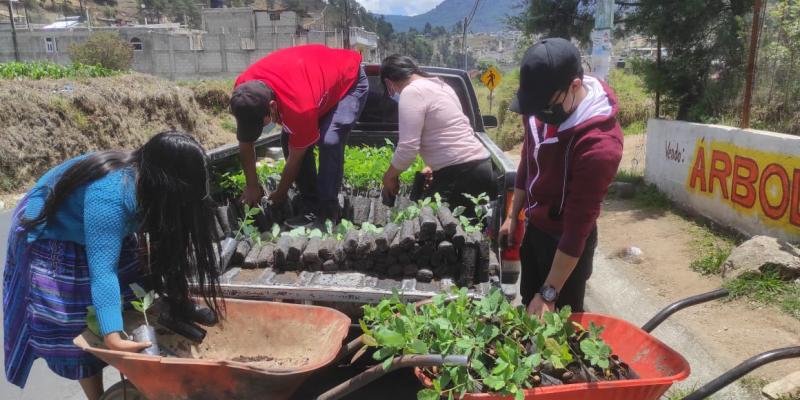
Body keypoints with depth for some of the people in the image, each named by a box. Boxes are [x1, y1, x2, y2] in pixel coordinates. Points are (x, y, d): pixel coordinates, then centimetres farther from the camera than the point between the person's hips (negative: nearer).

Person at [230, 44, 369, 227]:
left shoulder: (299, 106, -43)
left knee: (329, 141, -27)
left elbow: (295, 157, -26)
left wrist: (279, 195, -10)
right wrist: (252, 186, -5)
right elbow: (245, 141, -8)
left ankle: (327, 212, -16)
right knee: (289, 140, -8)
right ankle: (311, 206, 0)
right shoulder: (243, 88, -24)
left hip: (350, 80, -7)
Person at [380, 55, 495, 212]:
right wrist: (435, 166, 30)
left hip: (461, 174, -9)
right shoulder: (439, 85, 19)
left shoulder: (411, 92, -9)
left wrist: (390, 175, 1)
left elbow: (408, 146, -14)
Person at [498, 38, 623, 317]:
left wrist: (549, 293, -25)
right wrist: (513, 216, 13)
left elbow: (578, 225, -29)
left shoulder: (599, 145, -32)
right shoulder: (543, 107, -10)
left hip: (567, 242, -7)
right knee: (529, 310, 23)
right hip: (534, 229, 7)